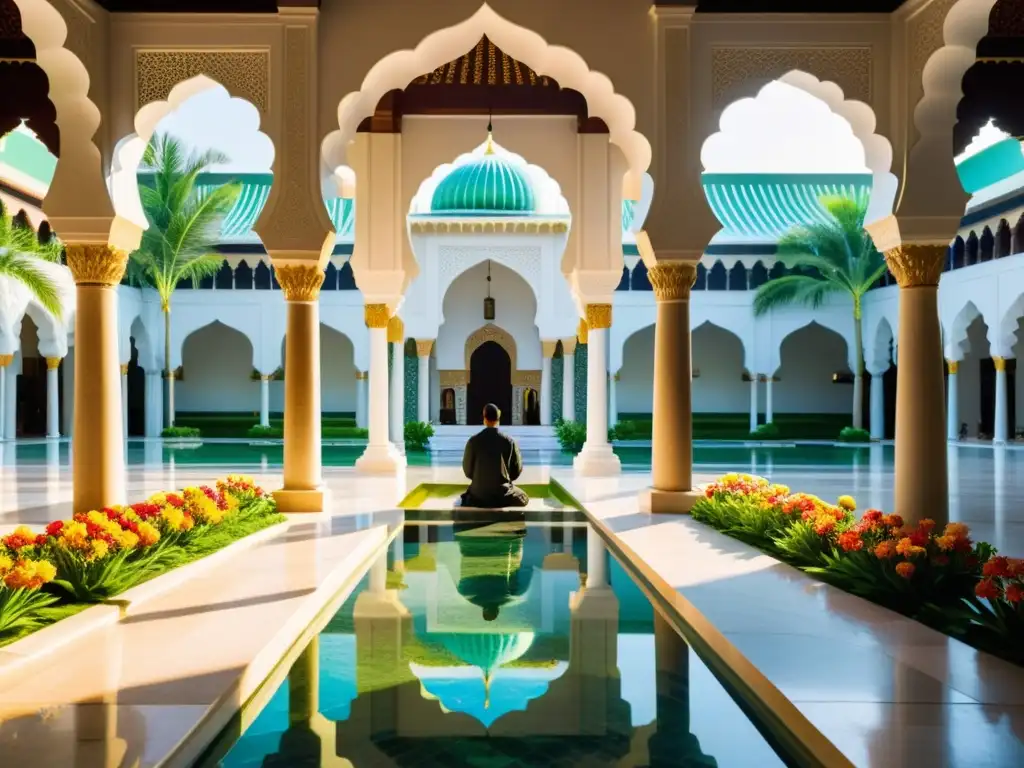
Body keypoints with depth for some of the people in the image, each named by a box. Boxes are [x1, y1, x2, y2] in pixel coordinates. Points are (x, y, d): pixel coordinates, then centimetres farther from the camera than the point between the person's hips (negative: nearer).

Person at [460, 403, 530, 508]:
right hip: (503, 493, 0)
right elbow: (517, 470, 0)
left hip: (479, 494, 1)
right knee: (523, 499, 30)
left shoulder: (473, 441, -10)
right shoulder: (510, 441, -9)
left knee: (466, 497, 35)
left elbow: (467, 470, 0)